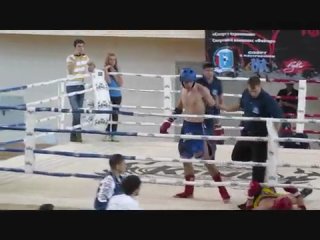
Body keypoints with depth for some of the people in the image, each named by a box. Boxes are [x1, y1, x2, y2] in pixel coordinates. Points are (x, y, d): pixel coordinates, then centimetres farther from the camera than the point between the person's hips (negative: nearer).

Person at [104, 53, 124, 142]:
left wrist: (116, 74, -6)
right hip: (109, 95, -4)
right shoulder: (105, 70, -2)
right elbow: (108, 81, -15)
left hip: (117, 95, 4)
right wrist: (106, 71, -18)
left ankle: (112, 135, 9)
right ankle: (107, 133, -1)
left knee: (115, 115, 4)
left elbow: (121, 83, 3)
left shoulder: (117, 70, 9)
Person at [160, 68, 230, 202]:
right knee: (185, 158, 11)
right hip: (186, 126, 7)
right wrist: (167, 123, 16)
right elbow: (179, 109, 20)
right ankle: (189, 190, 23)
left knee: (207, 160, -9)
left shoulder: (202, 90, -15)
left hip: (200, 127, -7)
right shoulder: (183, 91, 6)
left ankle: (222, 190, -3)